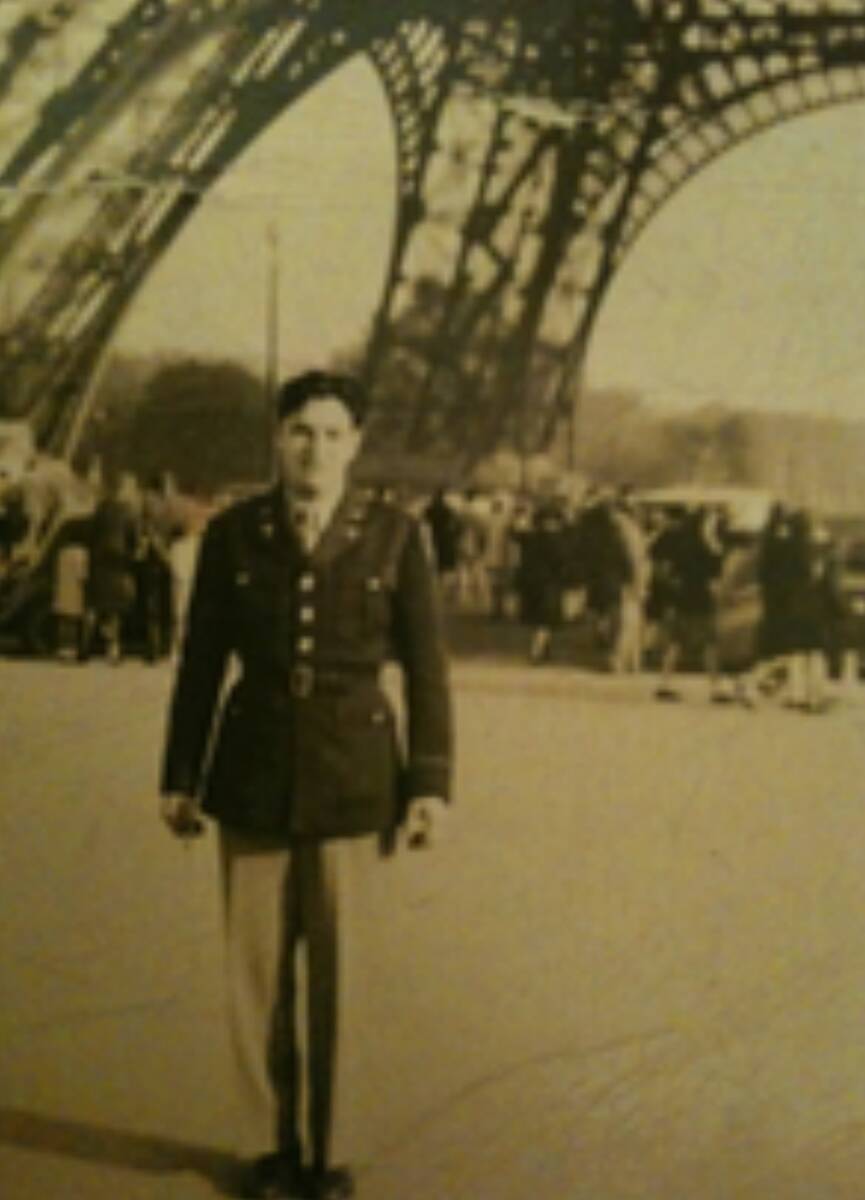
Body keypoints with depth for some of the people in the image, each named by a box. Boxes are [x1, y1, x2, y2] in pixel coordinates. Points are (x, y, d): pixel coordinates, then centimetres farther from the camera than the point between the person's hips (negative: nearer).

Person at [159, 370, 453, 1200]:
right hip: (255, 770, 1)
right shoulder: (232, 534, -1)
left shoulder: (395, 536, -4)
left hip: (354, 772, -1)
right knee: (258, 966, 5)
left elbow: (426, 668, -2)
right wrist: (180, 777, 5)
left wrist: (430, 785, -6)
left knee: (343, 970, -1)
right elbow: (201, 662, 4)